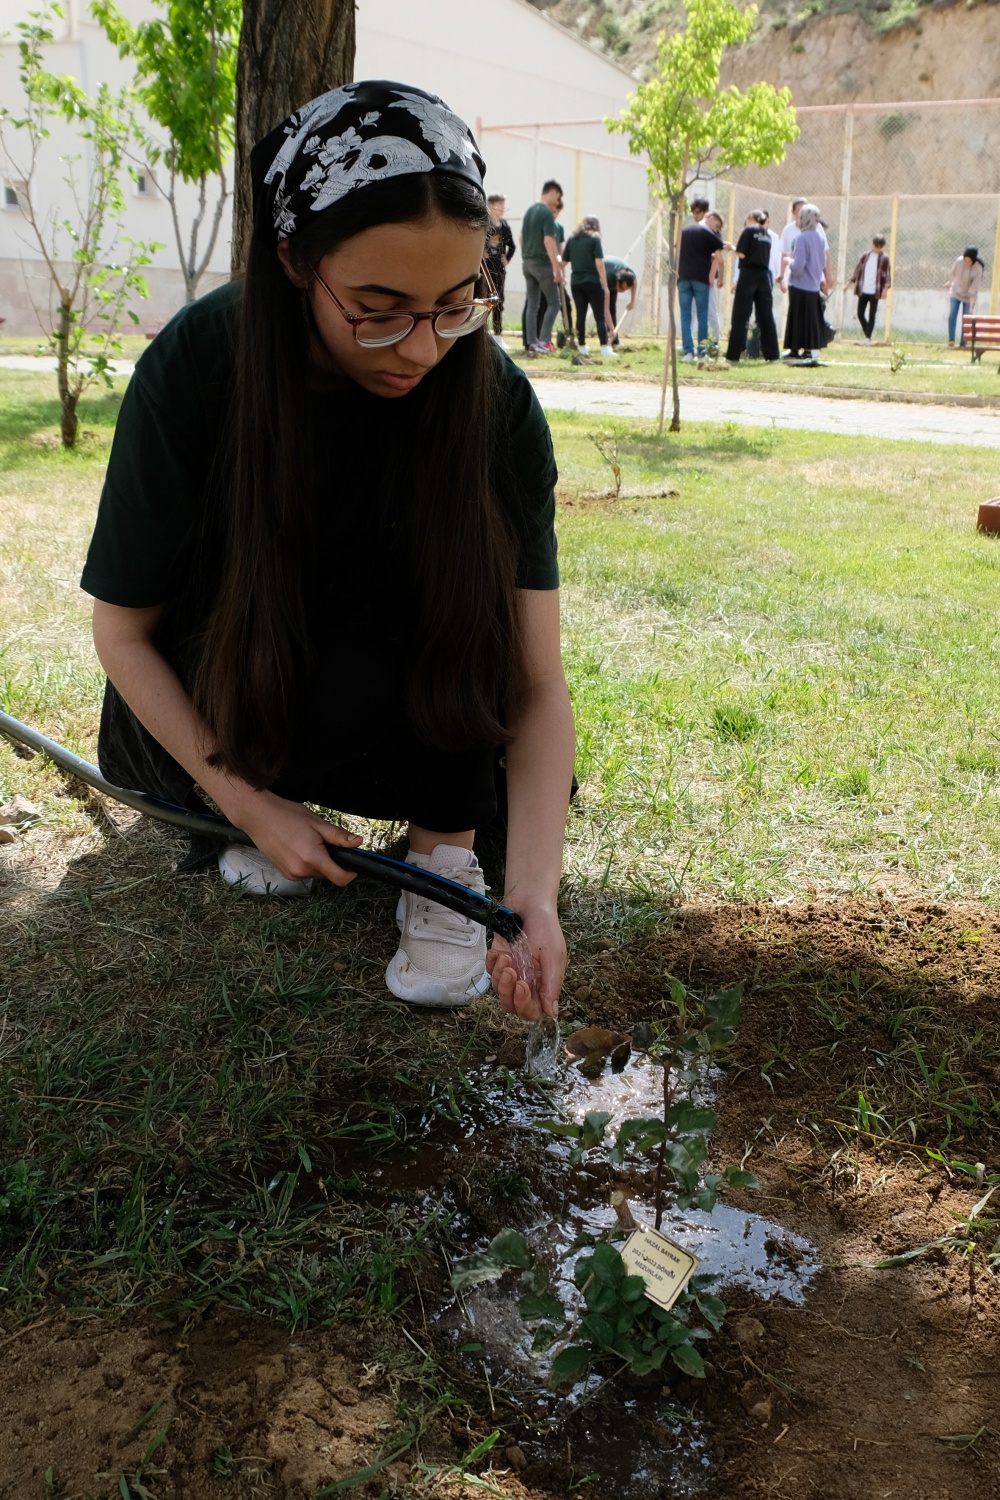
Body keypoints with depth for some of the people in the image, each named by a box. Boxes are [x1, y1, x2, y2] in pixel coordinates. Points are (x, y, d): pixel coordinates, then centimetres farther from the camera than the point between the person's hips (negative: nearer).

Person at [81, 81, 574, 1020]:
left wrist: (534, 889, -39)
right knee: (352, 686, -34)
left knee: (451, 537, -28)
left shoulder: (495, 401, -22)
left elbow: (539, 686, -25)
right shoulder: (196, 369, -25)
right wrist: (250, 804, -20)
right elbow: (121, 629, -14)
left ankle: (444, 848, -12)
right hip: (213, 710, -2)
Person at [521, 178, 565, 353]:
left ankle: (533, 342, 7)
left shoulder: (528, 211, 12)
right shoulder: (547, 214, -13)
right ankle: (544, 340, -10)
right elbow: (548, 241, -21)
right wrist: (556, 268, -22)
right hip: (543, 264, -8)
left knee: (532, 305, 9)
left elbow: (521, 238, 18)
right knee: (553, 303, -1)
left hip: (527, 263, 8)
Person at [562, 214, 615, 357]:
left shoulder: (572, 239, 7)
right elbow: (599, 264, -10)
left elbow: (564, 262, 13)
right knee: (600, 317, -4)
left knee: (580, 315, 12)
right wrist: (605, 286, -10)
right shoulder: (594, 239, -4)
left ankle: (582, 346, 17)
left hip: (576, 282, 4)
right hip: (592, 282, -4)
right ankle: (605, 348, -14)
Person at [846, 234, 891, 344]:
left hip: (875, 292, -3)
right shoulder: (865, 255, 8)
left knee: (872, 315, -3)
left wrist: (885, 289, -16)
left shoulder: (884, 258, -2)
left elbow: (888, 275, -4)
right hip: (862, 290, 4)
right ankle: (867, 334, 21)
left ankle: (868, 337, 0)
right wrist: (849, 284, 12)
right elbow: (858, 270, 14)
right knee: (860, 314, 4)